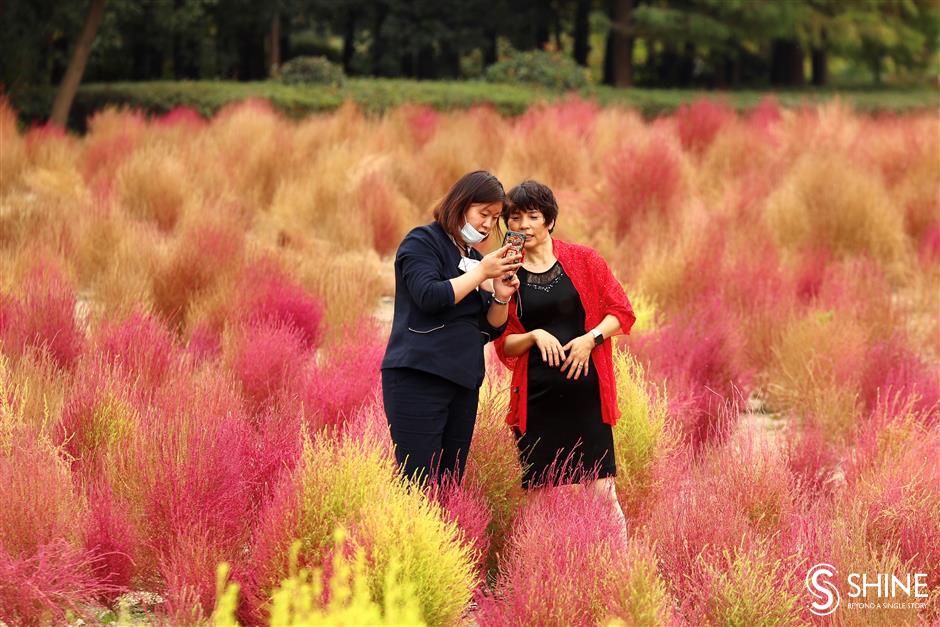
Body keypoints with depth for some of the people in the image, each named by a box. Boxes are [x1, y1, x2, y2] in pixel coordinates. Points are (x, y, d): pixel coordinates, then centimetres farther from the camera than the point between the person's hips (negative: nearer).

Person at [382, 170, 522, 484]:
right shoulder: (423, 241, 0)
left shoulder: (475, 258, 19)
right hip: (418, 378, -7)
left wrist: (501, 297, -1)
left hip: (463, 383, 8)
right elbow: (429, 296, -17)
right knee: (419, 484, -13)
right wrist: (481, 273, -12)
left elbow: (491, 329, 18)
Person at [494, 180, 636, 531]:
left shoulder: (583, 261, 5)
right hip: (535, 395, 1)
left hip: (585, 388, -1)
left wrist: (591, 338, -11)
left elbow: (621, 311, 6)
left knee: (602, 489, -7)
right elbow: (505, 346, 9)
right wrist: (534, 336, -11)